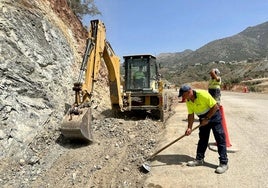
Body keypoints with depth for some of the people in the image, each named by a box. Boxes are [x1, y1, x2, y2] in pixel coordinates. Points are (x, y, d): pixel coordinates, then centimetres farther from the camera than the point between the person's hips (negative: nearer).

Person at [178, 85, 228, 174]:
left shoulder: (203, 94, -29)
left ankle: (224, 163, 1)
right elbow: (191, 115, -2)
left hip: (213, 116, -6)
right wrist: (189, 128, -12)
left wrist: (207, 119, -22)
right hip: (203, 118, 7)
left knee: (220, 139, -5)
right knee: (202, 138, 11)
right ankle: (199, 159, 21)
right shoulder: (188, 101, -8)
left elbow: (215, 107, -24)